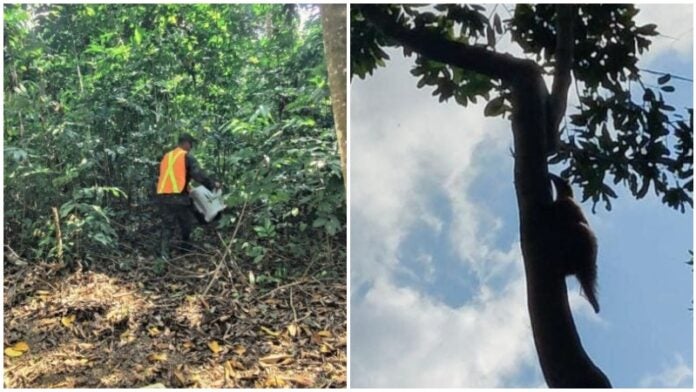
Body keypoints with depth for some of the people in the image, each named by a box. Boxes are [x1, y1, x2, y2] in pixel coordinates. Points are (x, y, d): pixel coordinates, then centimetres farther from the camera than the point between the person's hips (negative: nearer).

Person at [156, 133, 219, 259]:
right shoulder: (187, 157, -1)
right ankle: (186, 248, 22)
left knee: (167, 224, 7)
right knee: (186, 223, 13)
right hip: (178, 195, -6)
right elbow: (198, 174, -9)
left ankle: (163, 251, -8)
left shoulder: (166, 156, 20)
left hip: (163, 195, 6)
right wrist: (212, 184, 1)